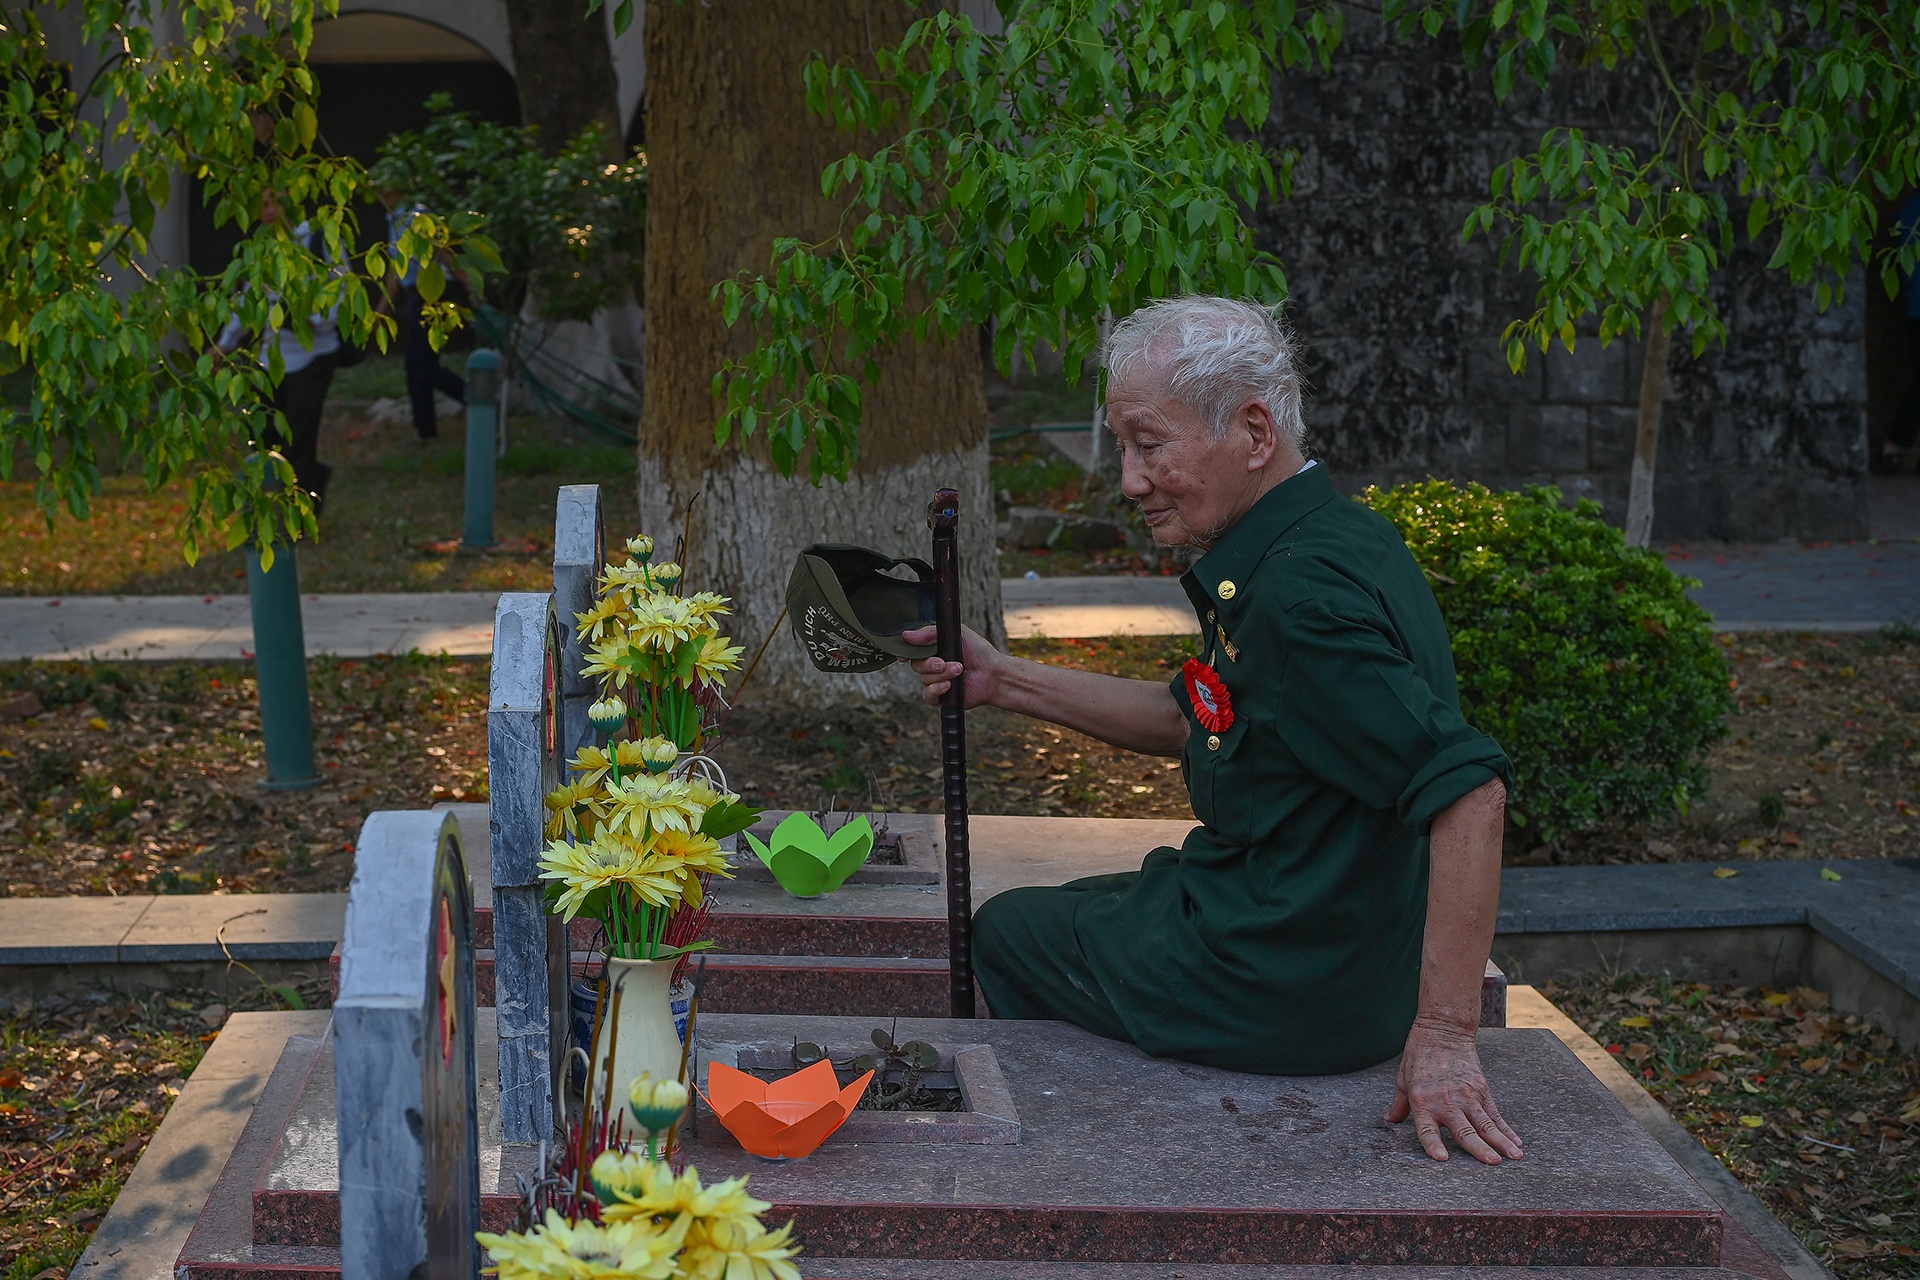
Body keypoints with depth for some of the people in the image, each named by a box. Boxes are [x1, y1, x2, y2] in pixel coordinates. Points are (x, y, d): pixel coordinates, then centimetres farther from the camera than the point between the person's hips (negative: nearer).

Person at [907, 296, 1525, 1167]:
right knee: (1076, 905, 33)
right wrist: (1006, 682, 15)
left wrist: (1444, 1036, -34)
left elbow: (1468, 786, -35)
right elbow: (1192, 719, 17)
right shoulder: (1326, 539, 4)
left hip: (1280, 988, -9)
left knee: (1007, 933, 17)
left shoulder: (1303, 592, -28)